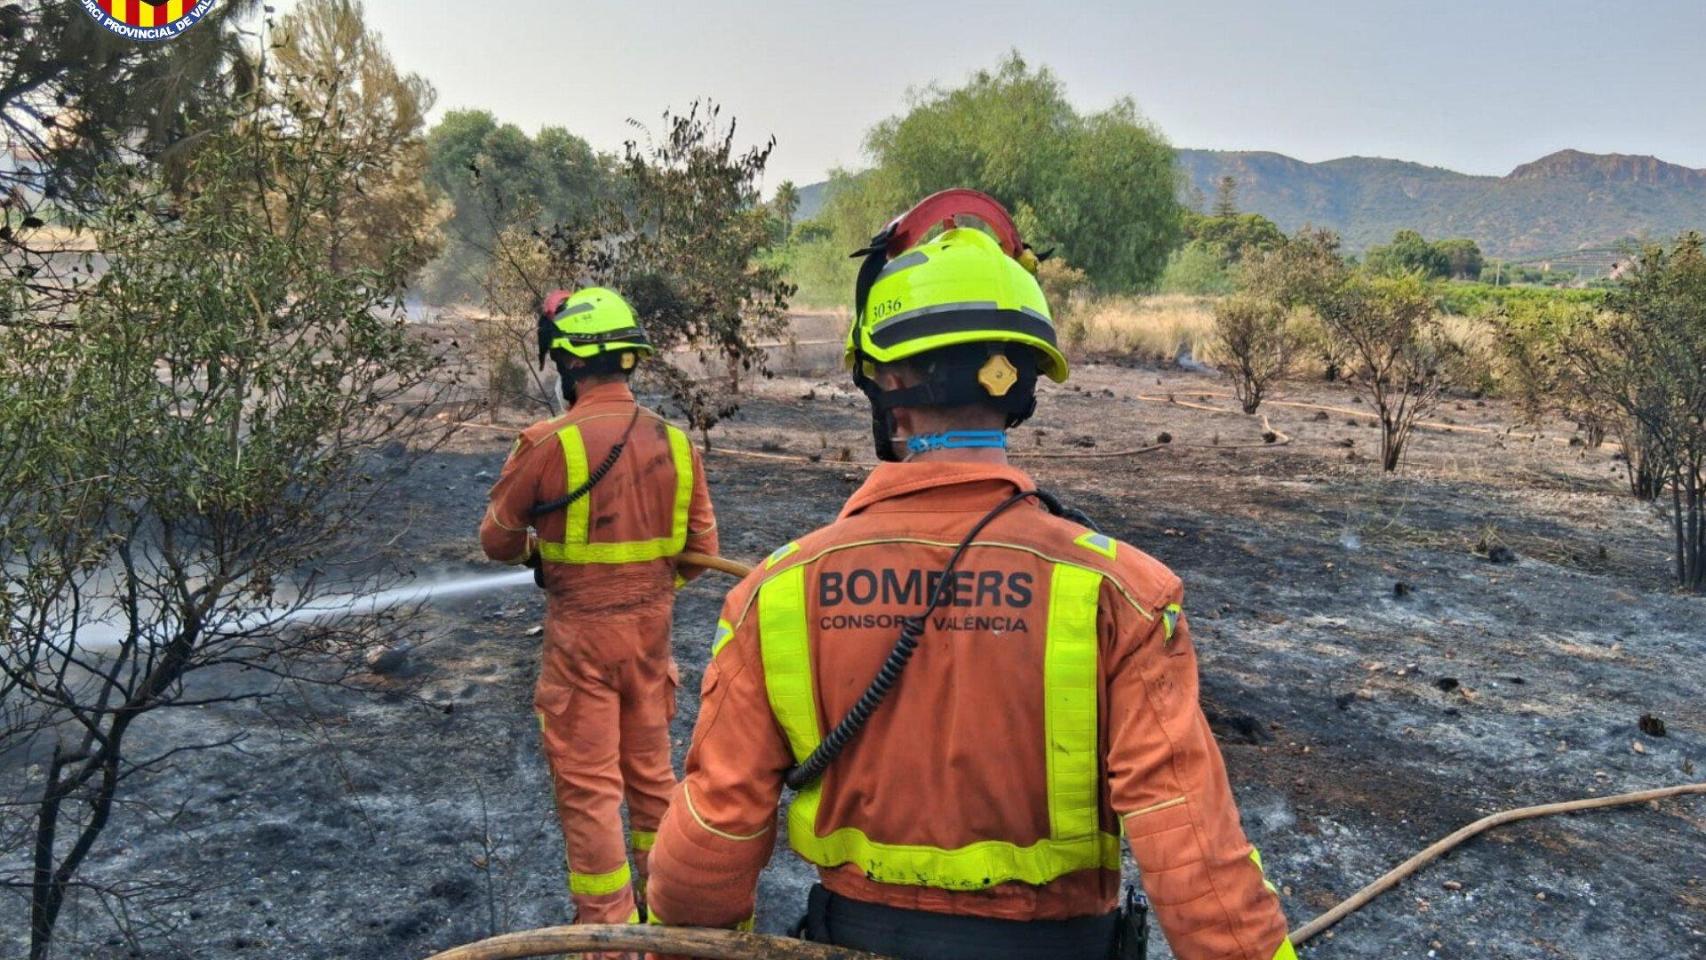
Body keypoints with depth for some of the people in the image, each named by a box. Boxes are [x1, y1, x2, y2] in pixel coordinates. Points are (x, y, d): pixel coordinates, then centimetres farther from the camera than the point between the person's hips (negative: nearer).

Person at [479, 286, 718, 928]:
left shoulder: (548, 443, -17)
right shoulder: (674, 442, -4)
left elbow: (497, 539, -3)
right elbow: (700, 548, 3)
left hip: (580, 635, -5)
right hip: (651, 629, 5)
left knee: (587, 784, 7)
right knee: (650, 768, 19)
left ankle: (608, 926, 17)